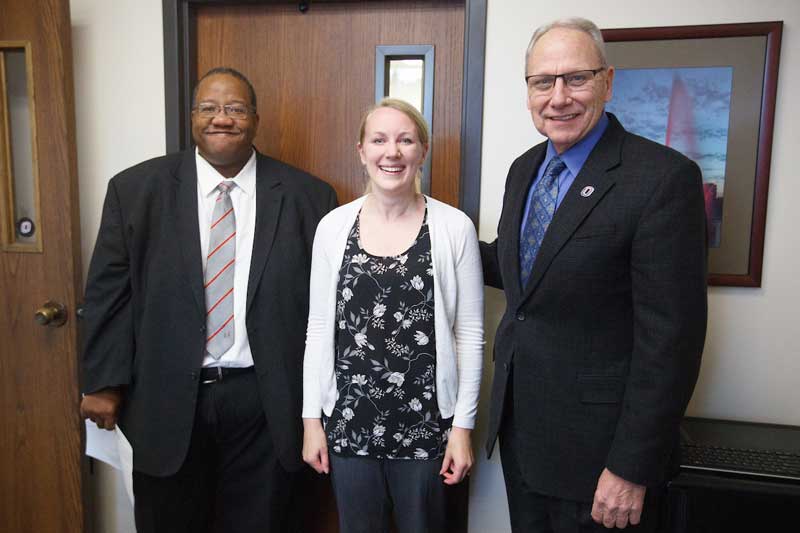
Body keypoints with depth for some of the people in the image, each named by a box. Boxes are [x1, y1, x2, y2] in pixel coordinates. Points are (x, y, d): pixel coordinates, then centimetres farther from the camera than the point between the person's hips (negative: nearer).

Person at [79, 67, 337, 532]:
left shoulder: (307, 196, -3)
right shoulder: (135, 189, -1)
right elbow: (110, 291, 1)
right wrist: (104, 383, -1)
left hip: (266, 401, 0)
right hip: (166, 399, 1)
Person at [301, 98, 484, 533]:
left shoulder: (454, 227, -7)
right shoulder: (333, 225, -2)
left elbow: (469, 334, -4)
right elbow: (318, 328, 2)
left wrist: (463, 426, -4)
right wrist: (312, 419, 3)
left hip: (425, 423, -1)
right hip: (347, 423, 2)